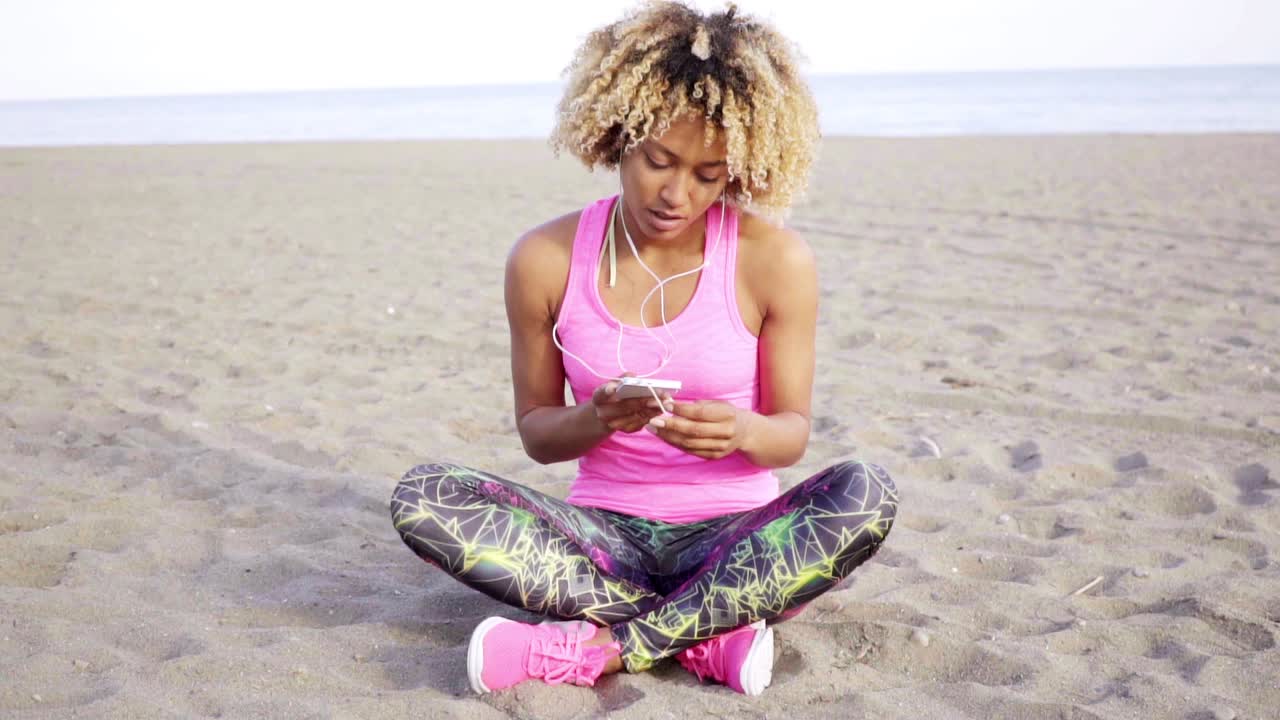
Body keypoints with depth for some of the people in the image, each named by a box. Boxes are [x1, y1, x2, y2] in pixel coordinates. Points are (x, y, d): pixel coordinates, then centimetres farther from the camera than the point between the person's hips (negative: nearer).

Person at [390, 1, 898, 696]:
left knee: (866, 493, -32)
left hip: (731, 535, -1)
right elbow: (535, 428, 3)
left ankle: (597, 647, -25)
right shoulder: (546, 260, -4)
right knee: (421, 496, -24)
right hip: (604, 534, 1)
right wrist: (598, 418, -21)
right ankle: (710, 631, -25)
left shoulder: (776, 260, -7)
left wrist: (744, 432, -26)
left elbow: (792, 432, -1)